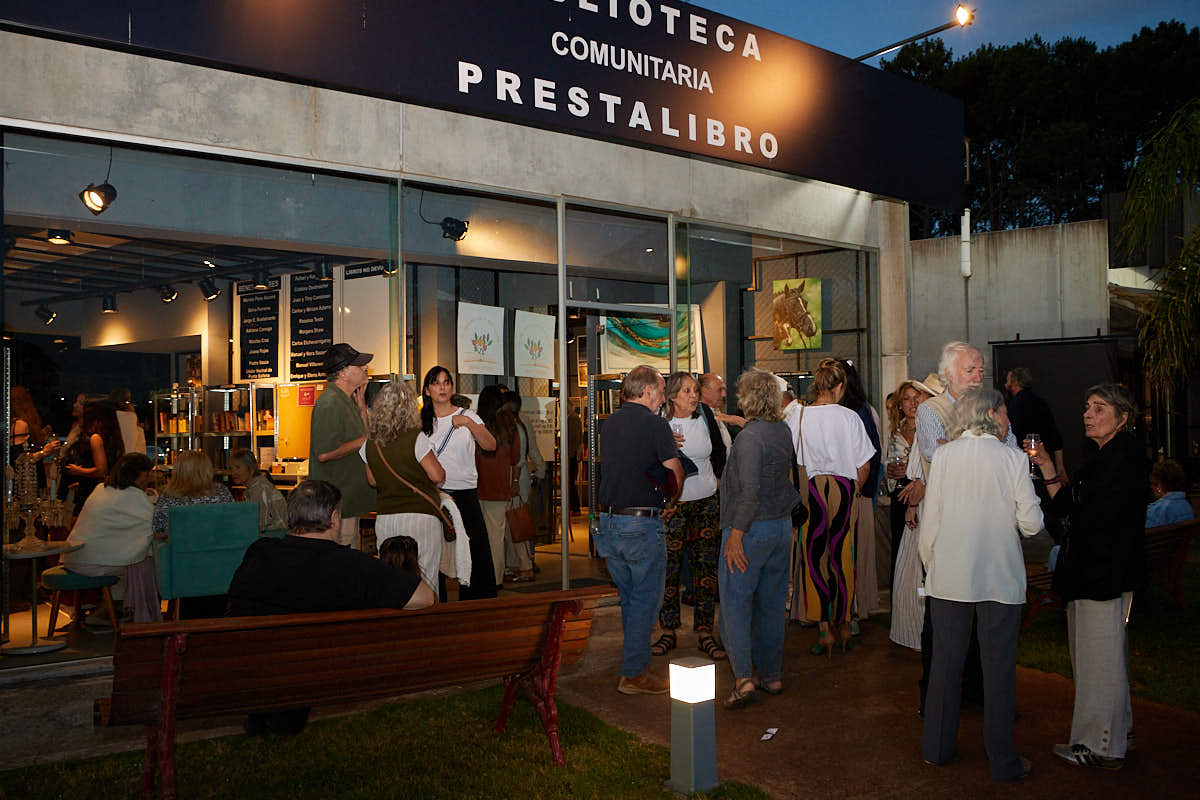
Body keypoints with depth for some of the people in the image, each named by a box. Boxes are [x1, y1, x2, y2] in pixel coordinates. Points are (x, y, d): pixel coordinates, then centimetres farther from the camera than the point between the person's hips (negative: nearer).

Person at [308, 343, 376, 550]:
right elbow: (324, 453, -25)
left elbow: (364, 436, 23)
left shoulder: (347, 401, 15)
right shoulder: (329, 403, -17)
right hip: (336, 506, -10)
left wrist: (362, 409, 10)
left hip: (350, 501, 10)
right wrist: (363, 441, -14)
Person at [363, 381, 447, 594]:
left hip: (384, 519, 5)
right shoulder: (416, 438, -13)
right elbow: (437, 476, -12)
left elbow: (372, 480, 14)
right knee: (424, 583, 2)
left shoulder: (370, 443, 4)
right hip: (420, 517, -5)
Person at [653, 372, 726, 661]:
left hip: (706, 502, 3)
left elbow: (719, 451, 18)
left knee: (706, 566, 2)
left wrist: (718, 479, 14)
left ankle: (704, 632, 10)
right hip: (673, 503, -2)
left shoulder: (705, 418, 3)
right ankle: (668, 632, 11)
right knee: (668, 567, -1)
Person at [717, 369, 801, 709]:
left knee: (735, 603, -1)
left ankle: (744, 678, -9)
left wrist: (736, 534, -20)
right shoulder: (784, 431, 5)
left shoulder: (750, 436, -18)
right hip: (782, 527, 8)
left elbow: (749, 491, -23)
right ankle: (771, 675, 24)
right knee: (771, 604, 15)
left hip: (752, 529, -7)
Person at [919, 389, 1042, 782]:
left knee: (945, 661, 13)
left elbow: (930, 522, 0)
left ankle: (937, 747, 24)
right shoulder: (1012, 458, -7)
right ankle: (1003, 761, 17)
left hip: (949, 576, 2)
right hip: (1000, 579, -2)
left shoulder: (944, 455, -1)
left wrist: (930, 566, 12)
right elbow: (1031, 524, -8)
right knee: (999, 667, 7)